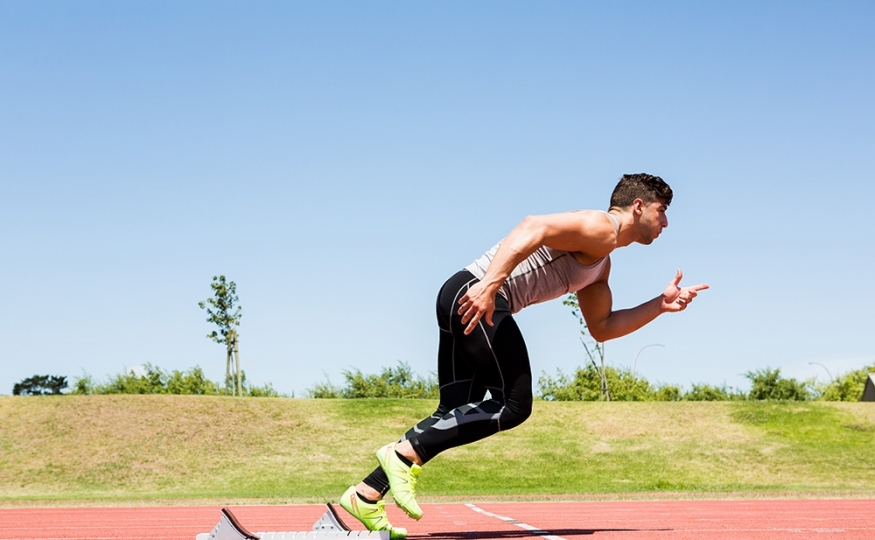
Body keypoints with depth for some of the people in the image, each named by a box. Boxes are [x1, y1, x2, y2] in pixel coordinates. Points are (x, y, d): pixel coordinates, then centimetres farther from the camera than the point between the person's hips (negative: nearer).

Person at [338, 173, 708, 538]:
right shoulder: (601, 227, -4)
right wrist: (489, 286, -30)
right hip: (476, 297, -10)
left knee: (455, 417, 8)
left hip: (463, 300, 10)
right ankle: (406, 454, -13)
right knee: (513, 406, -9)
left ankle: (365, 496, 6)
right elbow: (533, 228, -20)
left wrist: (661, 305, 25)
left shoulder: (600, 266, 27)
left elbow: (602, 328, 31)